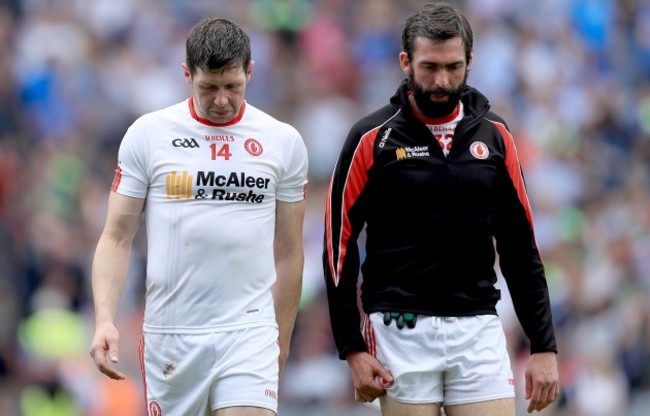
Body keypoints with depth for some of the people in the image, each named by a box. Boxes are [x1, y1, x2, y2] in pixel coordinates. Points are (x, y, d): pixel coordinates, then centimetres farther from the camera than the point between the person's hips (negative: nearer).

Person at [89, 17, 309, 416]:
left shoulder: (284, 142, 4)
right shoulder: (148, 133, 1)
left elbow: (288, 251, 11)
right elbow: (117, 238, 2)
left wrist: (282, 345, 12)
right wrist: (105, 320, -11)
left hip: (249, 334, 0)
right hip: (170, 335, 1)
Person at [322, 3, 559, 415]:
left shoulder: (494, 134, 7)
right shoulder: (373, 138, -3)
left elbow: (520, 246, 11)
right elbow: (340, 243, -1)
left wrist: (544, 346, 7)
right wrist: (353, 348, -7)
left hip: (479, 330, 3)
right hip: (400, 331, -3)